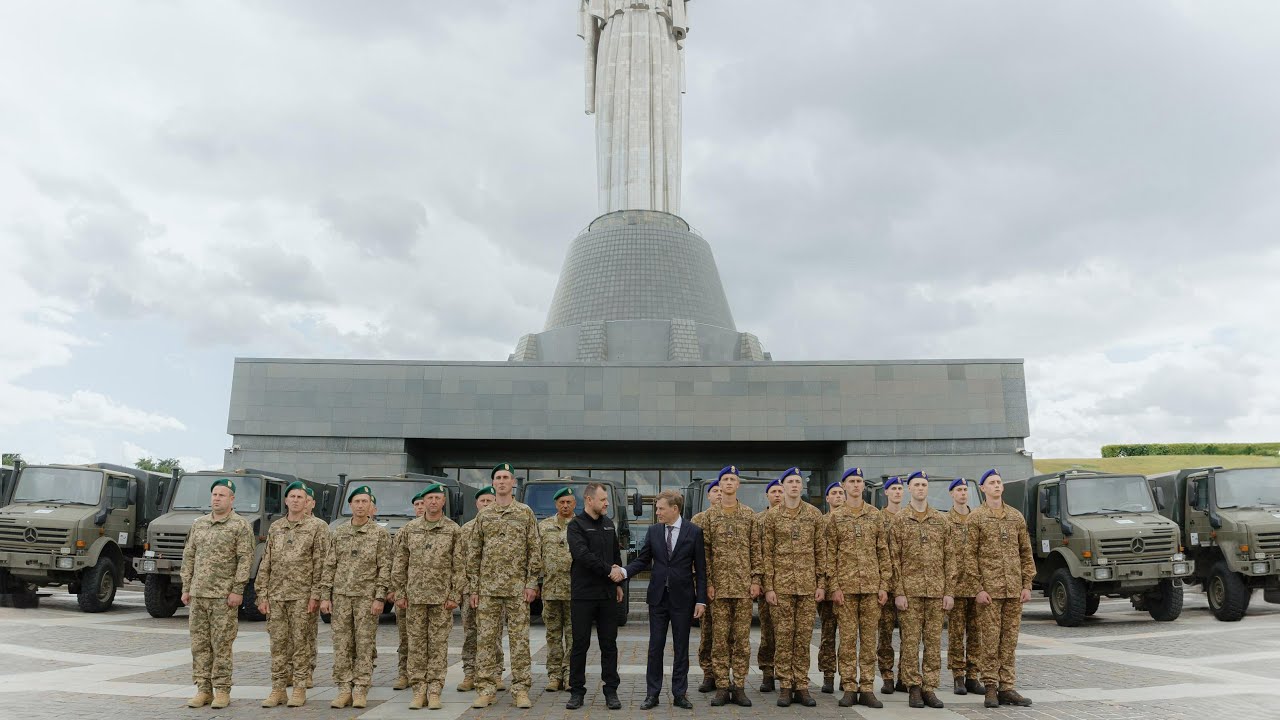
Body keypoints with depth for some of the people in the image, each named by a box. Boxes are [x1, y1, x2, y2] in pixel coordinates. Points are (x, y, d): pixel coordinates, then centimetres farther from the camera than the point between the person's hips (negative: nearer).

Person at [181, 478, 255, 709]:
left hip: (224, 596, -5)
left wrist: (237, 590, -15)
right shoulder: (198, 524, 13)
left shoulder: (240, 526, -4)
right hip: (198, 594, 5)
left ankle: (222, 691, 6)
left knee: (221, 645, -2)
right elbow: (189, 557, 15)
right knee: (199, 644, 8)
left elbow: (245, 560, -9)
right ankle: (203, 689, 16)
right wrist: (186, 587, 10)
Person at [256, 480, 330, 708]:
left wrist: (315, 595, -11)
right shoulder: (275, 528, 10)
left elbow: (320, 565, -5)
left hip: (302, 595, -3)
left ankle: (299, 689, 8)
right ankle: (278, 689, 15)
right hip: (276, 595, 4)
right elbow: (265, 564, 10)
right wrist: (262, 595, 3)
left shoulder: (316, 529, -1)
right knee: (278, 643, 7)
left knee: (300, 643, 1)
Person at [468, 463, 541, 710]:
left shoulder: (525, 513, 3)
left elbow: (534, 551, 0)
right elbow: (474, 554, 9)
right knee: (485, 639, 4)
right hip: (488, 587, 2)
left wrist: (532, 583, -7)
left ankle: (521, 689, 8)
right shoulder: (483, 516, 9)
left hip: (517, 587, -2)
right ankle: (486, 688, 12)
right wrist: (473, 588, 4)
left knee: (519, 639, 1)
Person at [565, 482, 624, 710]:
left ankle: (611, 691, 14)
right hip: (584, 594, -5)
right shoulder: (576, 525, -6)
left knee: (609, 644, 7)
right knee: (580, 644, 2)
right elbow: (583, 555, -19)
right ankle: (577, 691, 12)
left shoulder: (609, 524, 13)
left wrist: (618, 583, 13)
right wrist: (608, 570, -17)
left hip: (608, 593, 5)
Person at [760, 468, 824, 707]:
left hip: (808, 585, 1)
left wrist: (821, 584, 2)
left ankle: (802, 686, 13)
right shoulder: (772, 516, 1)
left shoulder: (814, 515, 6)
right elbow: (767, 553, 0)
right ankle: (785, 686, 10)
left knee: (804, 637, 4)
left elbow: (820, 551, 7)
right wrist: (768, 586, -5)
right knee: (783, 637, 2)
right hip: (781, 585, -1)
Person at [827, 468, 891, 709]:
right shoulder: (835, 517, 3)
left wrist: (884, 585, 1)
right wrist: (834, 586, -7)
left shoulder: (875, 515, 8)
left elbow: (883, 552, 7)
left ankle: (867, 689, 11)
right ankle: (849, 688, 9)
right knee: (848, 638, 2)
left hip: (871, 586, 2)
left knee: (869, 639, 4)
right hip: (846, 586, -2)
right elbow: (830, 554, 0)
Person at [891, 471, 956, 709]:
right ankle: (914, 687, 9)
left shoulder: (940, 520, 9)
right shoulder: (899, 520, 1)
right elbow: (894, 559, -2)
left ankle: (929, 688, 13)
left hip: (936, 591, 3)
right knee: (910, 641, 0)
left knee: (934, 642, 5)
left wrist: (949, 591, 2)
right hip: (910, 590, -2)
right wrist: (898, 592, -8)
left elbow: (949, 557, 8)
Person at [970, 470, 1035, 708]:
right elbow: (970, 556, -4)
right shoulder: (976, 518, -1)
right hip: (989, 590, -4)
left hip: (1014, 590, 4)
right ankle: (990, 688, 6)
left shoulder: (1016, 517, 11)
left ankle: (1006, 687, 14)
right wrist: (978, 589, -10)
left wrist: (1027, 584, 5)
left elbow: (1026, 553, 13)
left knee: (1010, 640, 7)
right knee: (990, 639, -1)